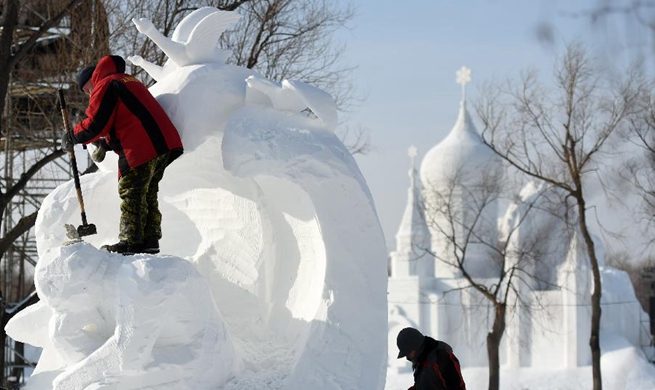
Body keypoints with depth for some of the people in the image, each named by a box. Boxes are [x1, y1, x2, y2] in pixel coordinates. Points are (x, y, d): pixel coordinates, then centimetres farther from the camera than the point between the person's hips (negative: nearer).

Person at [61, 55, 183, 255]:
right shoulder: (127, 81, 31)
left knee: (131, 193, -4)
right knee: (148, 193, 14)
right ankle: (150, 239, 13)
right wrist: (106, 144, 24)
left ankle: (131, 242, -5)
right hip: (164, 143, 9)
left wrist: (72, 137, 7)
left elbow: (95, 124, -8)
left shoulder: (105, 85, 0)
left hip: (141, 148, -9)